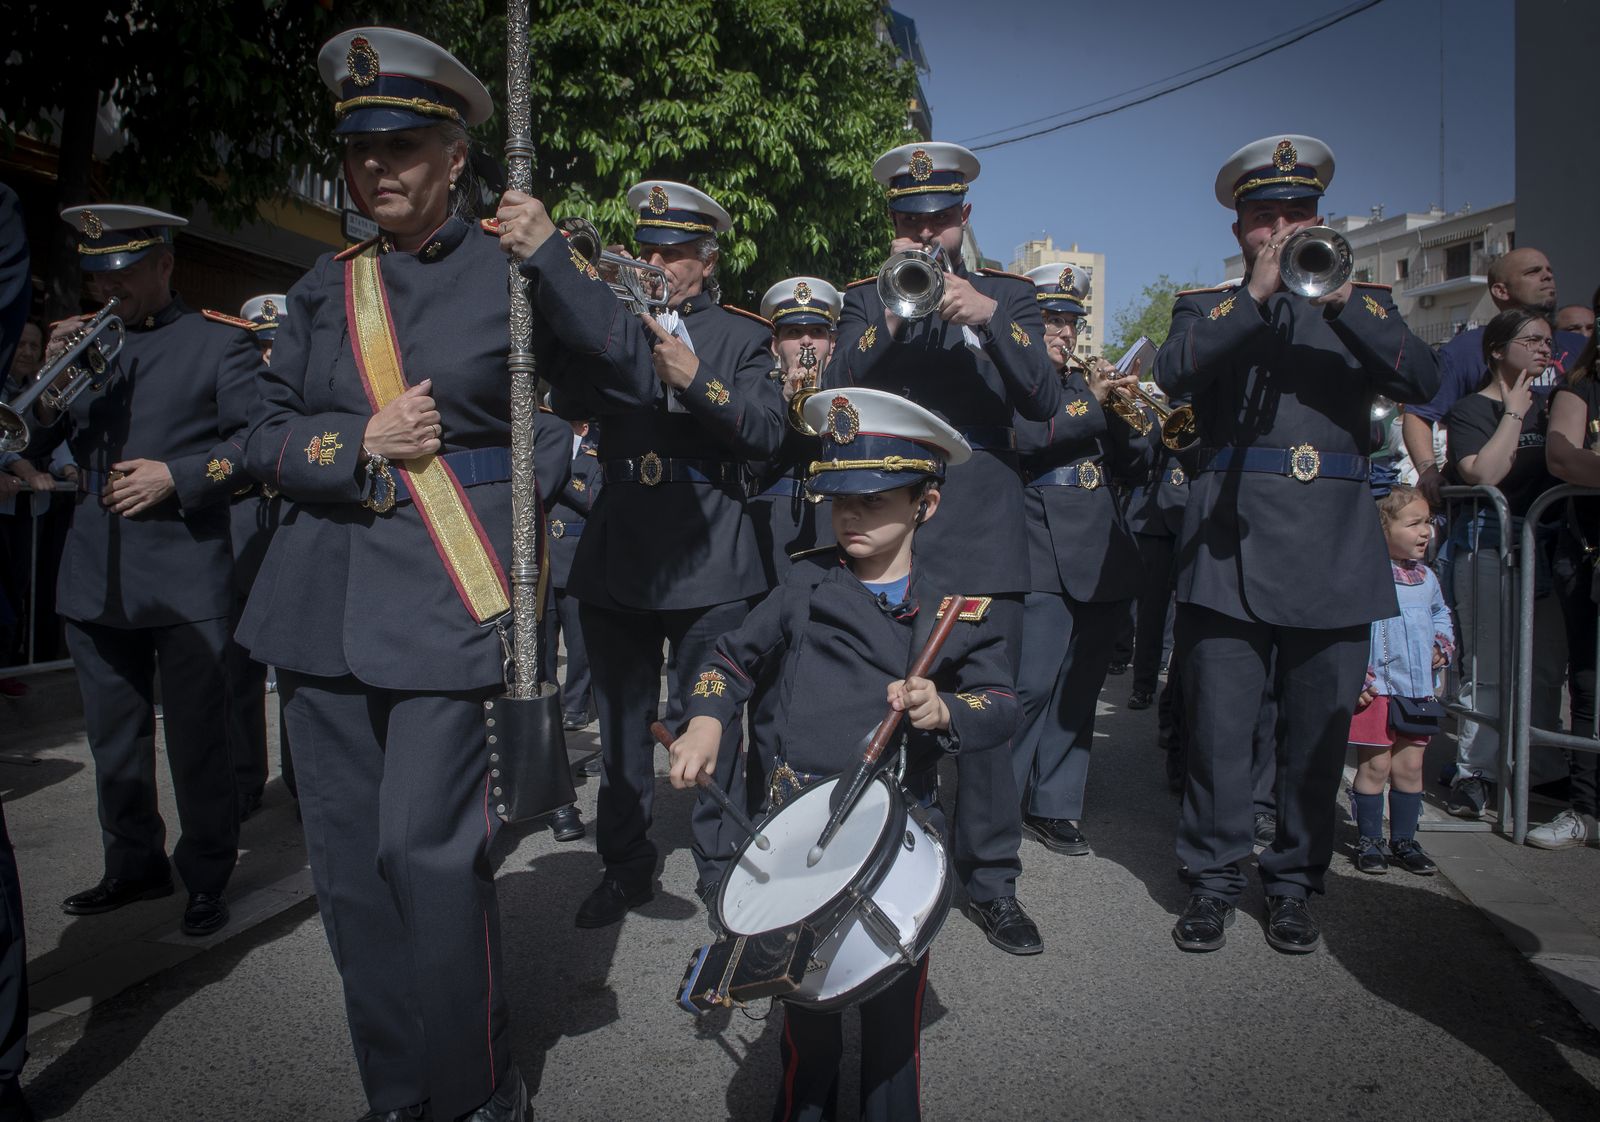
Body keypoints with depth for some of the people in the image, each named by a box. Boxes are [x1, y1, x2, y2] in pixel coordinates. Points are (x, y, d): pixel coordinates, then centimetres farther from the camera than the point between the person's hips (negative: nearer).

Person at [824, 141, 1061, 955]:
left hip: (982, 528, 0)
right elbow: (835, 397, -3)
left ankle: (992, 882, 13)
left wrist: (990, 318, -15)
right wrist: (893, 312, -13)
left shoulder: (1008, 296, 12)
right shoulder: (864, 298, 12)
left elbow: (1044, 404, -2)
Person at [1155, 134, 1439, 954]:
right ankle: (1213, 881, 16)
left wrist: (1341, 303, -13)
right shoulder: (1209, 308, 13)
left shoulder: (1363, 302, 17)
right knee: (1218, 728, 0)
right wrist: (1258, 296, -15)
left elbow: (1422, 381, -1)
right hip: (1229, 541, -2)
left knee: (1317, 736, 6)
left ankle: (1293, 884, 22)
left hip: (1333, 549, 2)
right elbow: (1172, 374, -9)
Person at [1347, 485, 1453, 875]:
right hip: (1376, 689, -6)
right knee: (1375, 766, 0)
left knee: (1410, 767, 11)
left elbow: (1441, 615, 29)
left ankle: (1404, 840, 23)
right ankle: (1369, 840, 13)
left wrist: (1443, 645, 11)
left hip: (1418, 691, 7)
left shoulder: (1426, 578, 11)